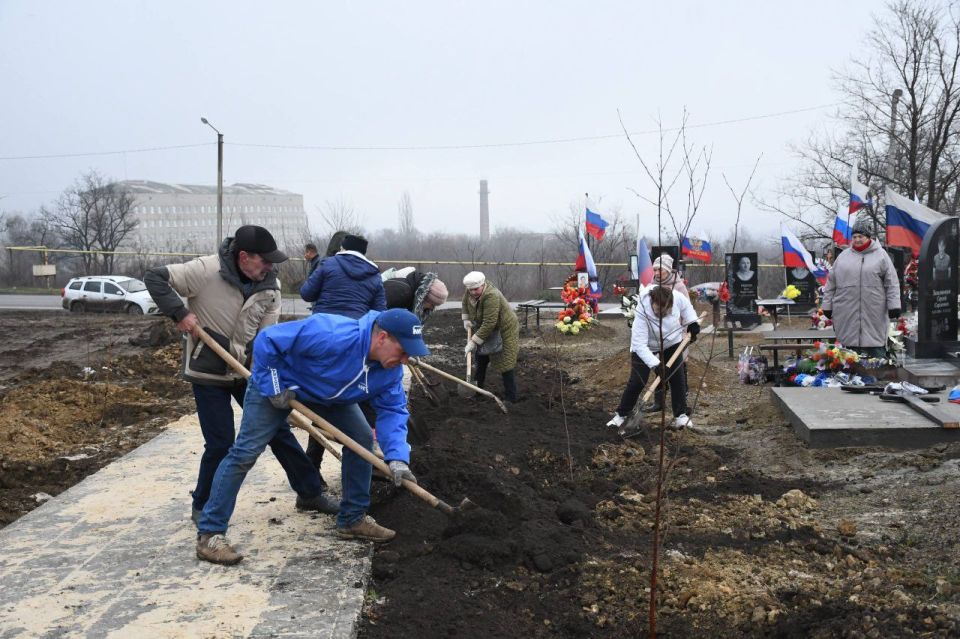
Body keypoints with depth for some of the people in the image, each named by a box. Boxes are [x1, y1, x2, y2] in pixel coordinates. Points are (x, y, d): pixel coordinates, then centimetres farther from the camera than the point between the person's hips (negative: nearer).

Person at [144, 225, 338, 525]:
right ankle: (203, 508, 19)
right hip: (208, 372, -5)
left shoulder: (270, 286, -6)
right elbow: (155, 277, -16)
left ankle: (311, 492, 22)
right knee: (220, 443, -4)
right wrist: (180, 313, -26)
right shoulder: (206, 270, -20)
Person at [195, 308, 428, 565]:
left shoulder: (390, 369, -19)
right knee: (246, 452, -12)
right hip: (277, 383, -7)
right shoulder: (332, 335, -41)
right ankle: (209, 534, -4)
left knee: (362, 438, 0)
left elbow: (392, 409, -14)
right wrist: (274, 387, -28)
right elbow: (267, 340, -36)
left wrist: (397, 457, -29)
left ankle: (352, 519, 13)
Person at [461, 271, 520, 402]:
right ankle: (477, 388, 35)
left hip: (505, 331, -9)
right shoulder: (470, 291, -11)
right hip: (487, 331, 9)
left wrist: (474, 342, -33)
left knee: (506, 365, -12)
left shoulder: (491, 296, -36)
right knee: (481, 357, 19)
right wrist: (466, 319, 1)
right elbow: (465, 303, 15)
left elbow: (488, 324, -37)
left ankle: (511, 398, -9)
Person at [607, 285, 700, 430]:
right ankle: (621, 414, 9)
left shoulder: (677, 298, -30)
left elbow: (686, 306, -2)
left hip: (672, 342, 4)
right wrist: (655, 365, -45)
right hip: (645, 346, -3)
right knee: (637, 381, -8)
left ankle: (681, 414, 13)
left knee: (678, 378, -1)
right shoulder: (642, 312, -40)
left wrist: (692, 322, -10)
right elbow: (639, 345, -40)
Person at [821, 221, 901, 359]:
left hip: (874, 313, -2)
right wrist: (827, 305, 10)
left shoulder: (881, 255, 6)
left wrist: (894, 305, -3)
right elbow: (831, 283, 13)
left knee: (877, 350, -1)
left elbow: (891, 283, 3)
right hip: (847, 314, 2)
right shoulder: (843, 256, 12)